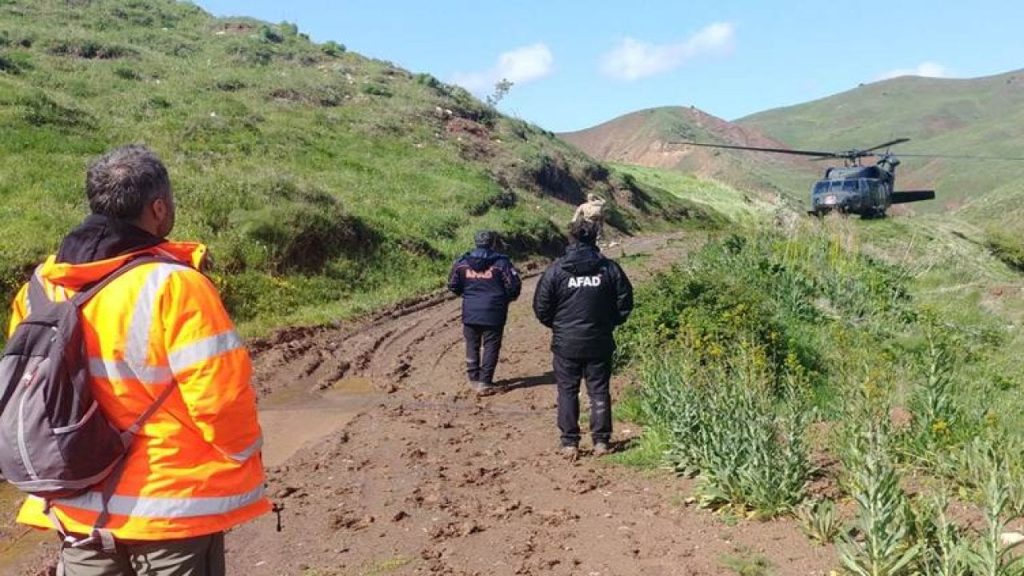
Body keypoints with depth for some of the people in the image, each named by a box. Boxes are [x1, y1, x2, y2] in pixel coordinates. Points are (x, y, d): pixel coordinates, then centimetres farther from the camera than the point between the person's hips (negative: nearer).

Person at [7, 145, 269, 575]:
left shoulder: (42, 287, -1)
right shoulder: (172, 287, -21)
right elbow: (221, 398, -22)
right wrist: (244, 457, -3)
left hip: (77, 505, 6)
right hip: (175, 505, -5)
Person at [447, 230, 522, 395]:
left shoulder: (462, 263, 1)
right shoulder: (501, 262, -10)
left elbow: (453, 285, 7)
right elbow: (514, 285, -11)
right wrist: (506, 298, 9)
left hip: (470, 312, 3)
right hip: (493, 313, -3)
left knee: (472, 345, 17)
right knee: (491, 347, 6)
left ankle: (474, 379, 24)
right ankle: (484, 382, 5)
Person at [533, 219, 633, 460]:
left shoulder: (556, 270, -7)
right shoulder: (609, 268, -4)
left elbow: (541, 307, -3)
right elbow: (625, 302, 1)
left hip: (566, 343, -1)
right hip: (600, 343, 1)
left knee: (568, 391, 8)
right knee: (599, 391, 11)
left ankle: (570, 443, 9)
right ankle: (601, 441, 14)